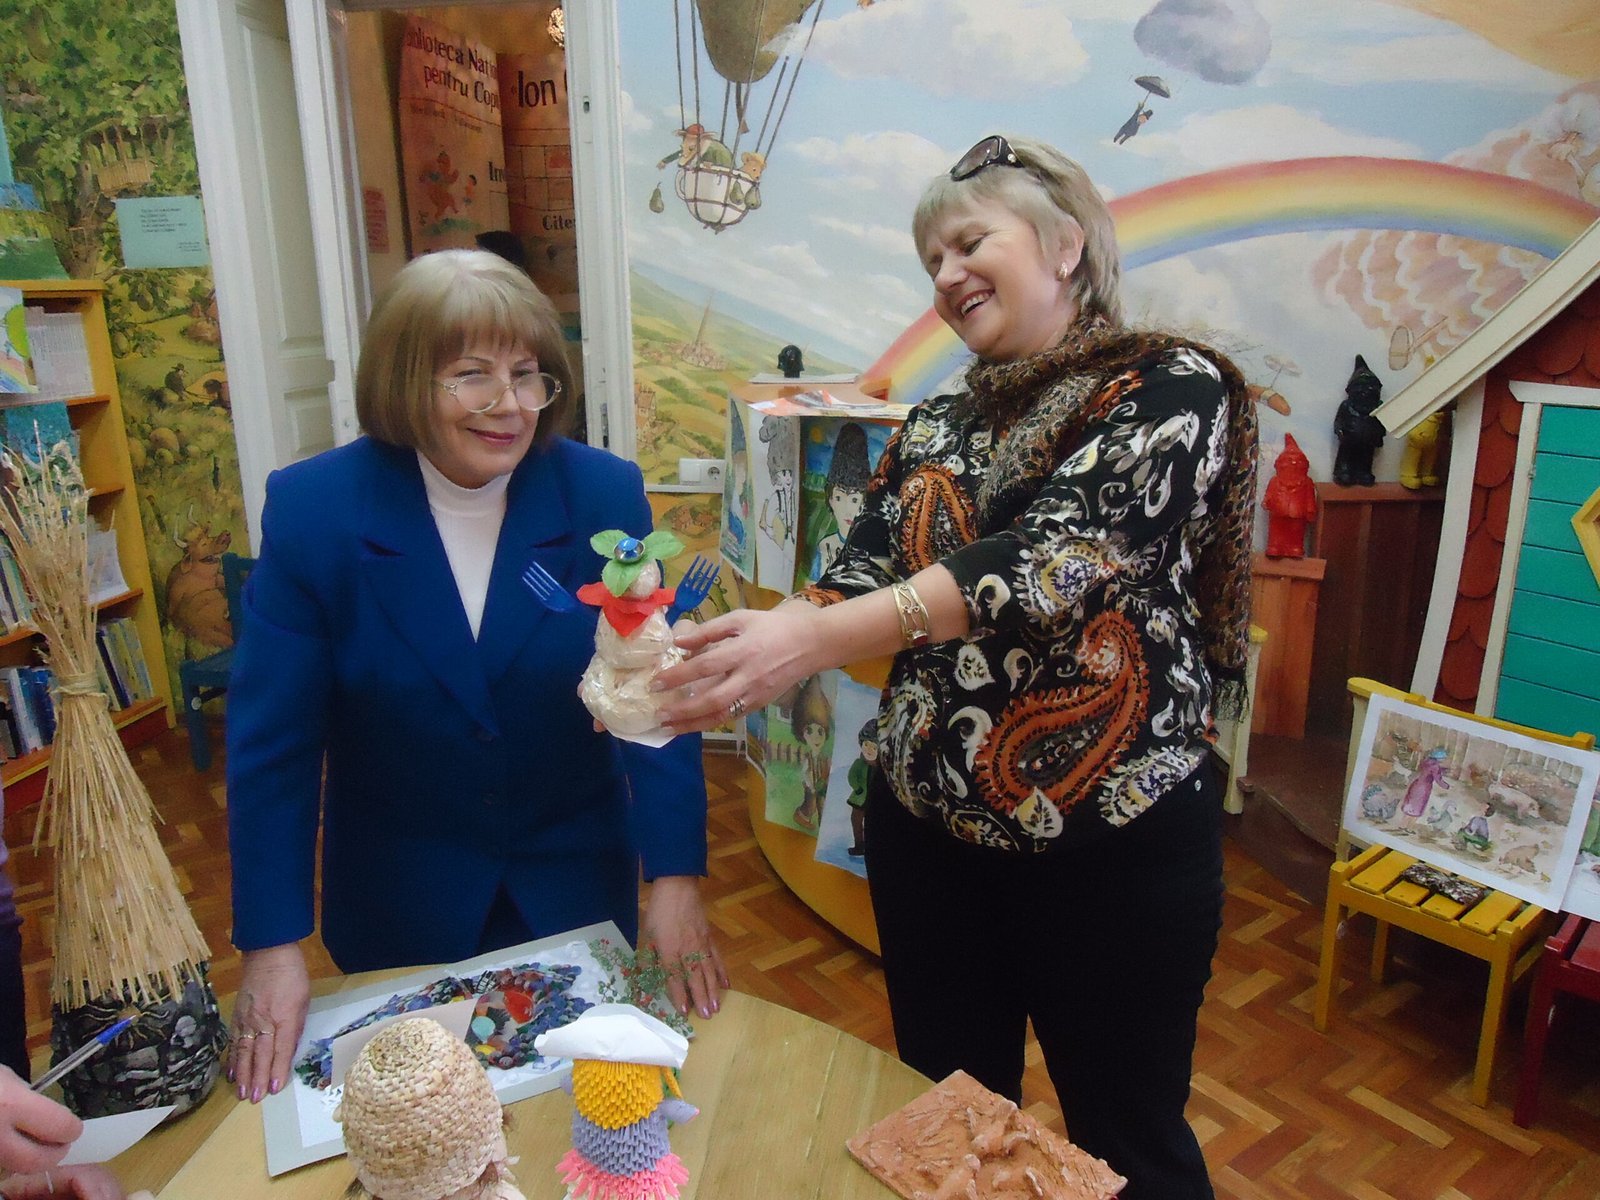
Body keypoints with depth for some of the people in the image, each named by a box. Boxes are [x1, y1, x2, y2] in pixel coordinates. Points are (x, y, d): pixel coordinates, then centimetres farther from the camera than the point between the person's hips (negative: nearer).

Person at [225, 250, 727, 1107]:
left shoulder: (605, 495, -14)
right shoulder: (311, 508, -15)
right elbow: (271, 737, -12)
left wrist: (676, 881, -18)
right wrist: (272, 948, -13)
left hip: (578, 885, 1)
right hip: (398, 903, 0)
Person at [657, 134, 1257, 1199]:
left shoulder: (1171, 388, -9)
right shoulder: (934, 429, 9)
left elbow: (1055, 554, -25)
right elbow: (854, 581, -2)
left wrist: (812, 640, -35)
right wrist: (718, 659, -21)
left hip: (1112, 841, -5)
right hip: (927, 831, 5)